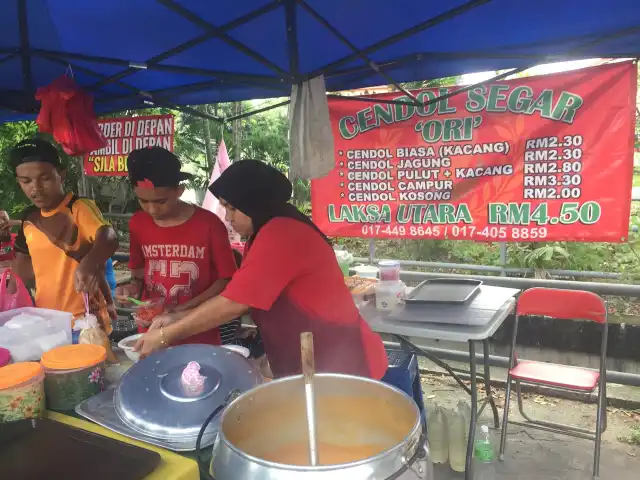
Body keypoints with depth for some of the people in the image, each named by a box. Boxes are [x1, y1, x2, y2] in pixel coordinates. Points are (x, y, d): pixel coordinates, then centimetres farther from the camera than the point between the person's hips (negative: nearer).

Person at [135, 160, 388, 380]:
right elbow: (240, 300, 8)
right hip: (313, 365, 9)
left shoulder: (280, 234, -23)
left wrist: (166, 335, -13)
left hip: (342, 363, -9)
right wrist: (178, 321, 2)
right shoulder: (269, 234, 9)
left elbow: (233, 304, -23)